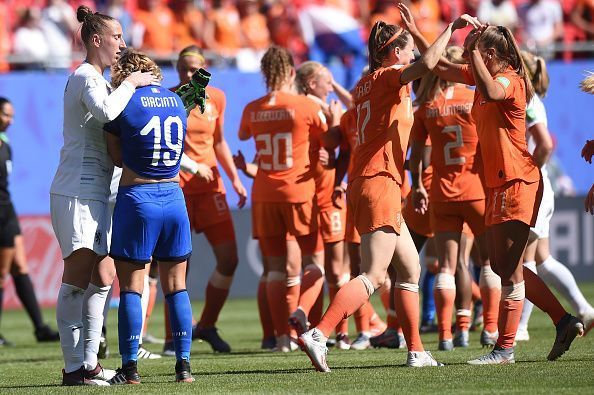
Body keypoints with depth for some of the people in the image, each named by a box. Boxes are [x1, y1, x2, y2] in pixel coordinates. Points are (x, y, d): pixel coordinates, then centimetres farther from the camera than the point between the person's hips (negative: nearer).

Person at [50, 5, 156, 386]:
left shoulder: (96, 80, 20)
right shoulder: (86, 78, -12)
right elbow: (106, 111, -32)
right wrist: (130, 83, -17)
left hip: (94, 194, 10)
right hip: (76, 193, -10)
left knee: (102, 277, 11)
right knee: (78, 279, -9)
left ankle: (89, 361, 14)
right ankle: (74, 367, -8)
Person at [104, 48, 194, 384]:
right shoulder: (177, 101, 9)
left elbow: (117, 157, -1)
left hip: (137, 198, -4)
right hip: (174, 197, 5)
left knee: (131, 287, 1)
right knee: (176, 286, 9)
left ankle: (130, 368, 0)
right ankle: (184, 365, 7)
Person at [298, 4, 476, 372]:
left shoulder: (366, 84, 16)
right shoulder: (389, 76, -8)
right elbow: (426, 63, -26)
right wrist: (452, 28, -17)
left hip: (366, 182, 10)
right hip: (380, 183, -10)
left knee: (410, 267, 16)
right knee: (373, 275, -16)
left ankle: (416, 351, 17)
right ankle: (318, 335, -26)